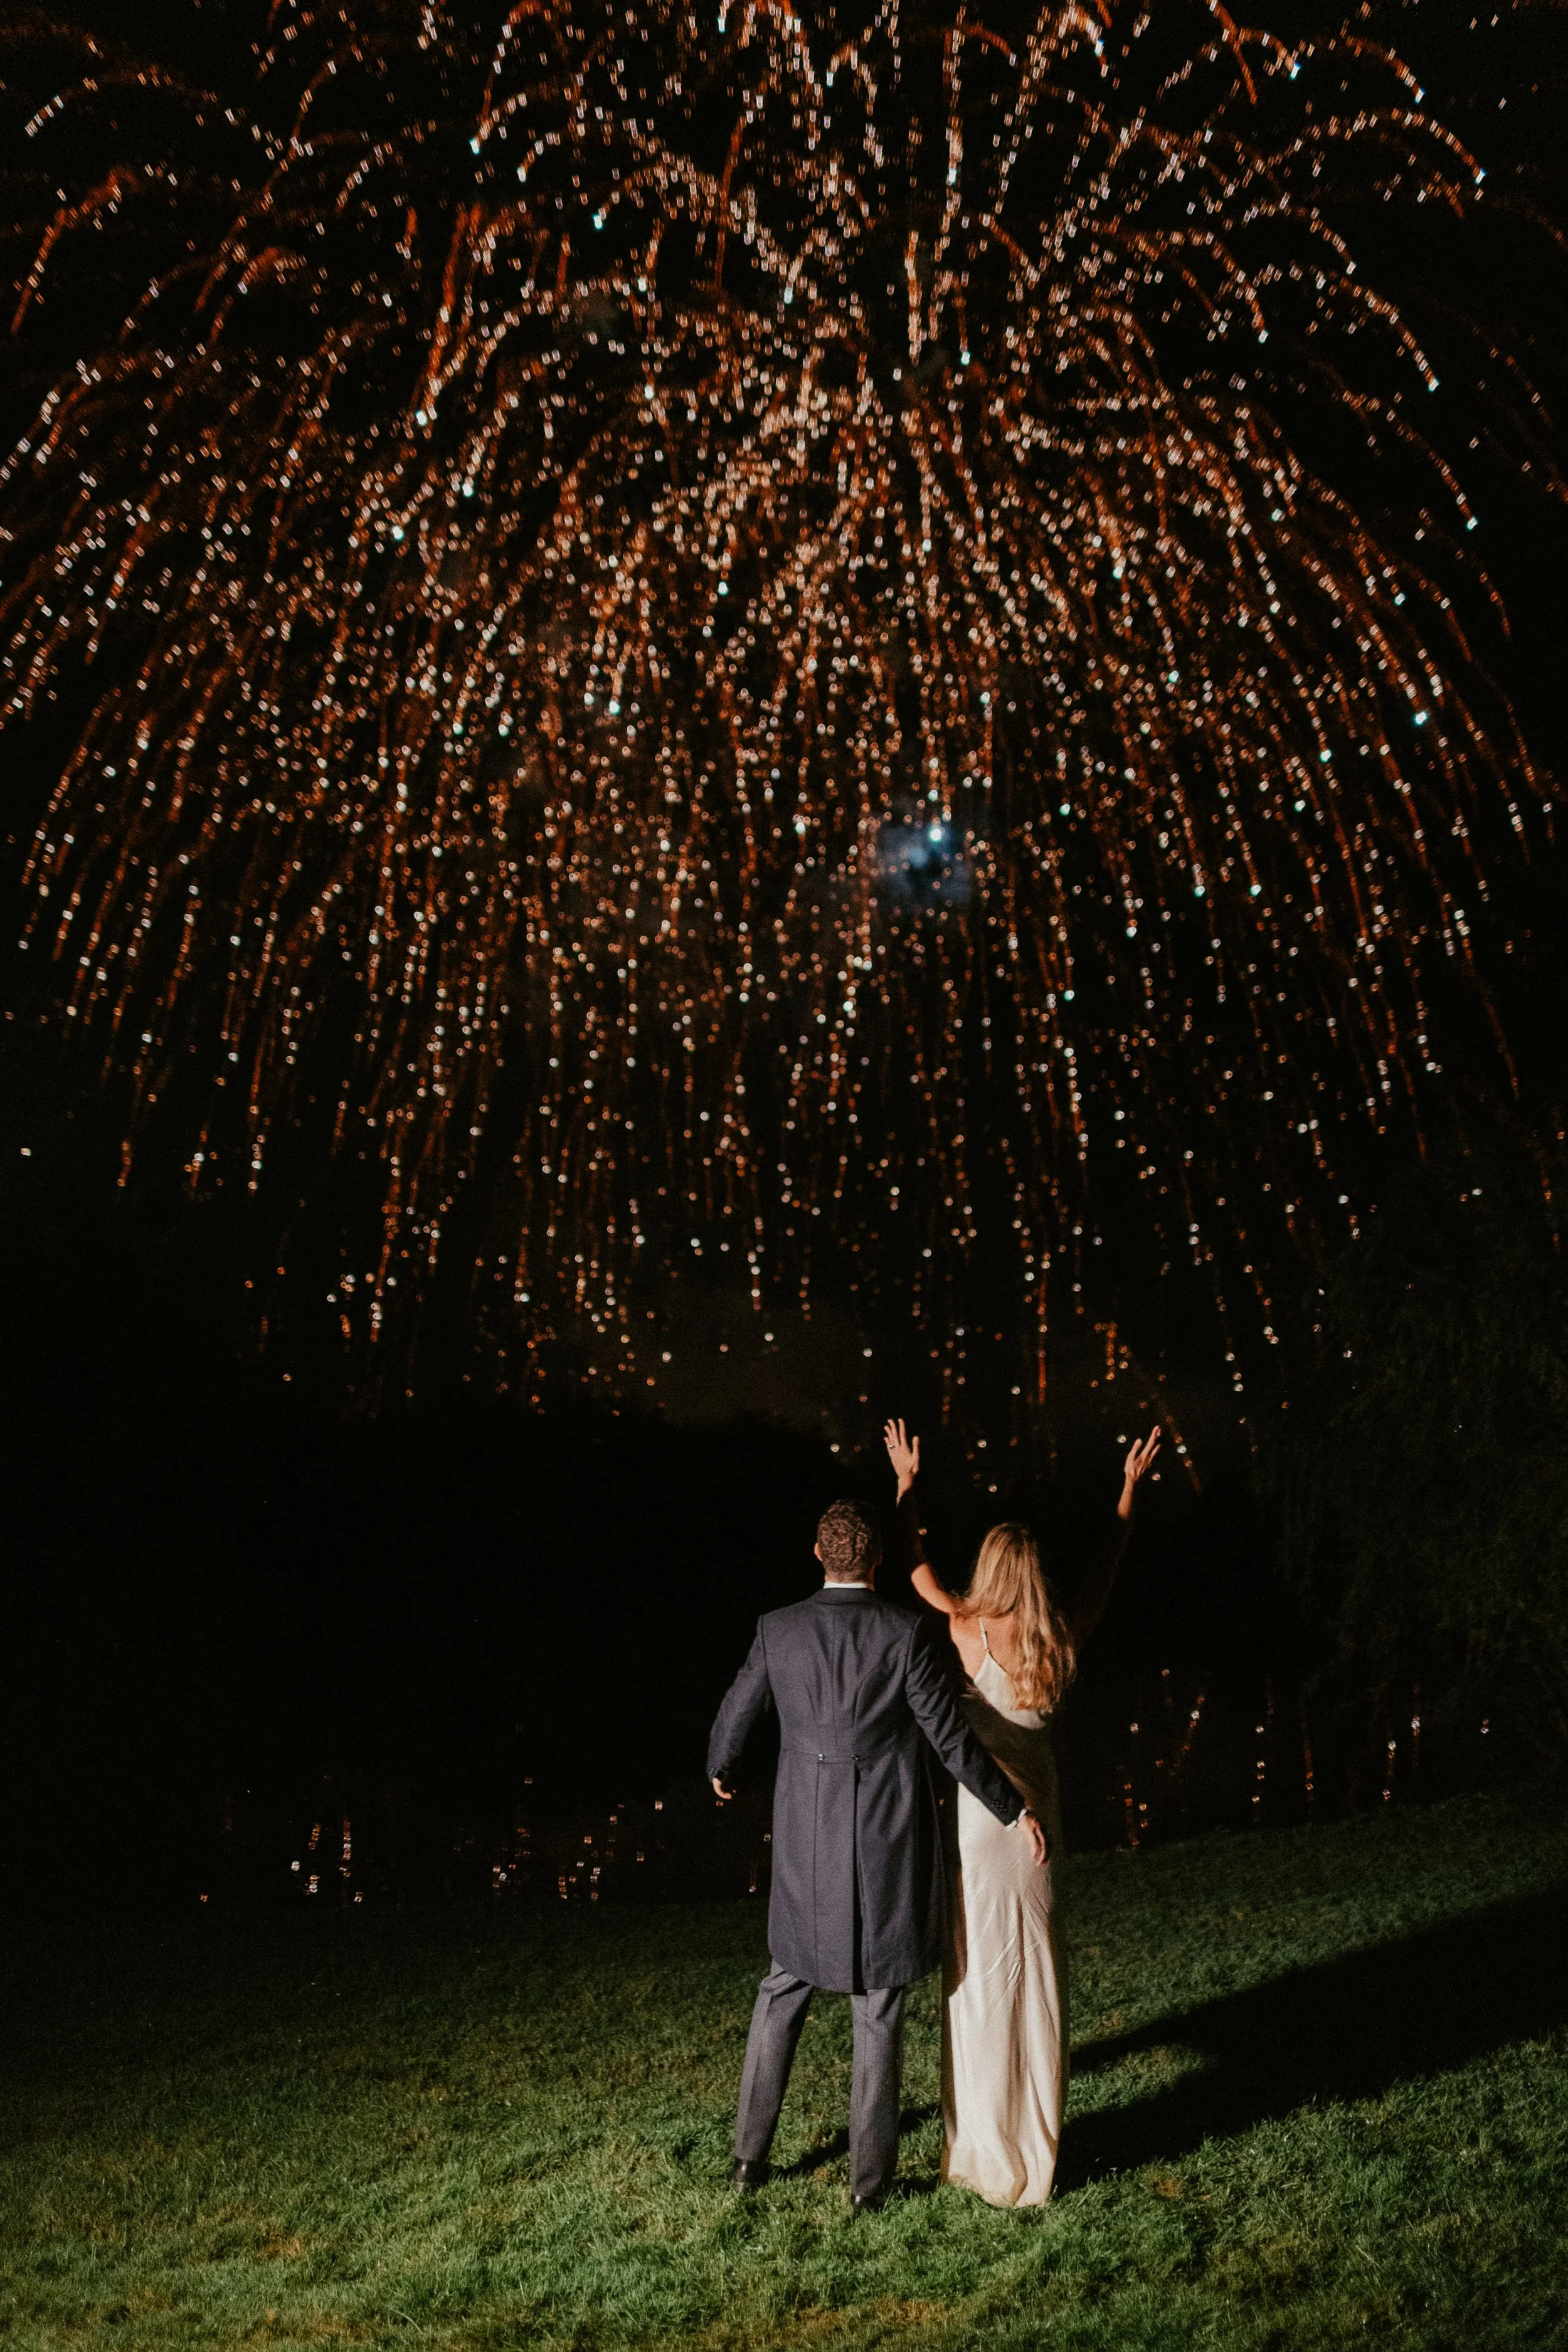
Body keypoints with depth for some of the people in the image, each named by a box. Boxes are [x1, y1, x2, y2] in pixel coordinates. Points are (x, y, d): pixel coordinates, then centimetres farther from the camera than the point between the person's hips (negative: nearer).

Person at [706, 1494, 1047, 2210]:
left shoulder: (778, 1630, -4)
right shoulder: (908, 1633, -12)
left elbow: (736, 1715, 8)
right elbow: (950, 1736, -12)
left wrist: (718, 1769, 30)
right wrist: (1014, 1813, -2)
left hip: (807, 1844, 2)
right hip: (888, 1844, -2)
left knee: (783, 1990, 20)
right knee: (879, 2009, 10)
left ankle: (750, 2153, 26)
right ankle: (869, 2174, 19)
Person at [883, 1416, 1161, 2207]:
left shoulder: (970, 1633, -16)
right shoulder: (1065, 1638, -4)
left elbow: (915, 1566, -4)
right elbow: (1105, 1571, 12)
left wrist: (906, 1480, 6)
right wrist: (1130, 1489, 22)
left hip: (981, 1817, -5)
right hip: (1040, 1813, 5)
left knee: (981, 1972, 4)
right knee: (1035, 1967, 17)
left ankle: (988, 2148, 13)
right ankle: (1037, 2135, 29)